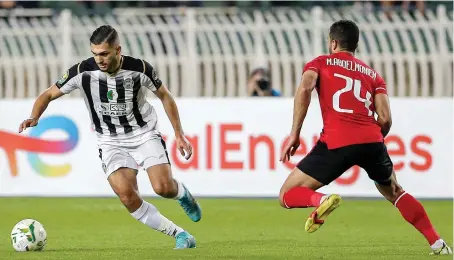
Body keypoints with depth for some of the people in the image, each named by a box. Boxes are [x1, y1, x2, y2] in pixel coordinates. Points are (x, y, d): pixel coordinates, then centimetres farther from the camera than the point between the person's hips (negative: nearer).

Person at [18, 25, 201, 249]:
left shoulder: (139, 68, -15)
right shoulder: (83, 71, -15)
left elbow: (164, 96, 3)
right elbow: (48, 94, -2)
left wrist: (179, 134, 3)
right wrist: (34, 118, -22)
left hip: (144, 135, -1)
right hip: (112, 143, 1)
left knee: (163, 187, -22)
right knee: (126, 195, -22)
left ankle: (181, 193, 18)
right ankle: (180, 235, -8)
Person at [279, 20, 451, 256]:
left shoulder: (320, 63, 17)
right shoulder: (372, 74, 25)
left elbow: (305, 88, -6)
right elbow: (385, 119, 10)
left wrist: (295, 135, -6)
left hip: (336, 142, -4)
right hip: (372, 141, 4)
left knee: (287, 196, 5)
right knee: (394, 192, 30)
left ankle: (321, 200, -28)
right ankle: (438, 244, 19)